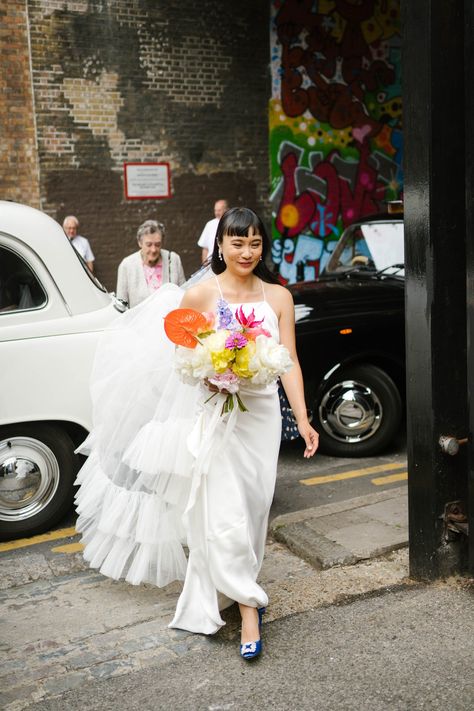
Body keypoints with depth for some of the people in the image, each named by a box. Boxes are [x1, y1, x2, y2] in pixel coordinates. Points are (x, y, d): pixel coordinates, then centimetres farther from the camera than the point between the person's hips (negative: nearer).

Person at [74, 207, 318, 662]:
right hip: (213, 414, -3)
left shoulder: (277, 296, 4)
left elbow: (288, 362, 1)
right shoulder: (199, 294, -4)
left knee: (250, 510, 9)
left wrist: (302, 419, -7)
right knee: (224, 514, -7)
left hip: (260, 413, 3)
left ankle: (215, 595, 28)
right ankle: (248, 607, 7)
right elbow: (181, 356, 1)